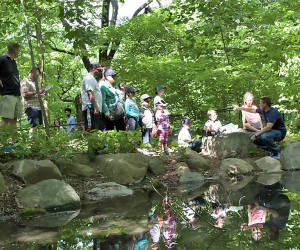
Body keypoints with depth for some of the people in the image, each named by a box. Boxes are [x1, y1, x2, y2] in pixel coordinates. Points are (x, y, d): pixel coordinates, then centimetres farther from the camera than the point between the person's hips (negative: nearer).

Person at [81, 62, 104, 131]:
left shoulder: (92, 79, 27)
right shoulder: (89, 78, -8)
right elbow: (90, 94, -18)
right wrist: (95, 107, -23)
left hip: (96, 109, 11)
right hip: (91, 108, -11)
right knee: (93, 131, -15)